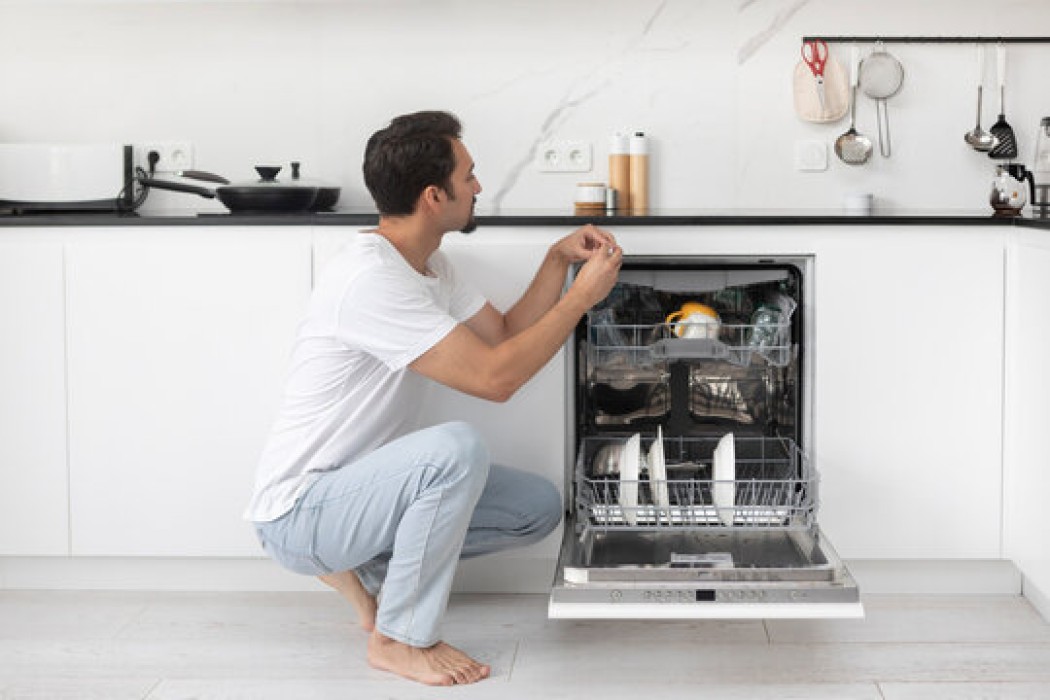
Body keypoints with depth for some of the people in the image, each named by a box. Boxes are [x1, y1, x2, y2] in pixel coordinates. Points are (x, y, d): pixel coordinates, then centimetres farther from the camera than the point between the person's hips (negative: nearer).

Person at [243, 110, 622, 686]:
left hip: (361, 485, 10)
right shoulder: (370, 278, -27)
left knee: (539, 508, 4)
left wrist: (558, 261, 1)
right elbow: (494, 376, -28)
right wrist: (582, 296, -19)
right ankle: (399, 638, -16)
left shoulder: (428, 265, 7)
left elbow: (506, 335, 13)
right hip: (298, 514, -10)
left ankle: (364, 566, 11)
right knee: (457, 448, -34)